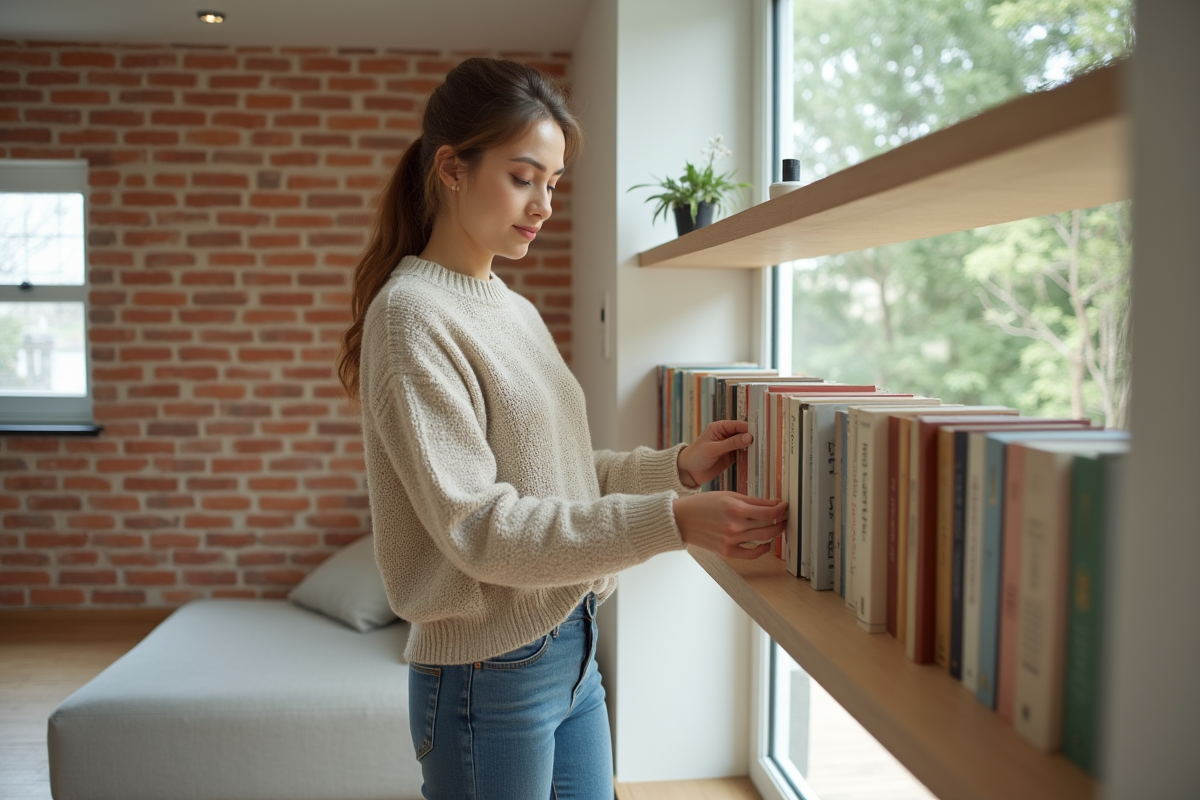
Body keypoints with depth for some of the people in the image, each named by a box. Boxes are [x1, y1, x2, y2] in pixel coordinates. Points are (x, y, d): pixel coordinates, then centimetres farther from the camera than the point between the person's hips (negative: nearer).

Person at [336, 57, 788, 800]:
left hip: (573, 649, 7)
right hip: (490, 675, -7)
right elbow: (478, 526, -21)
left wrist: (676, 467, -4)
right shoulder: (411, 314, -15)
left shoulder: (517, 311, 9)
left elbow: (556, 471, 10)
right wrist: (671, 520, -25)